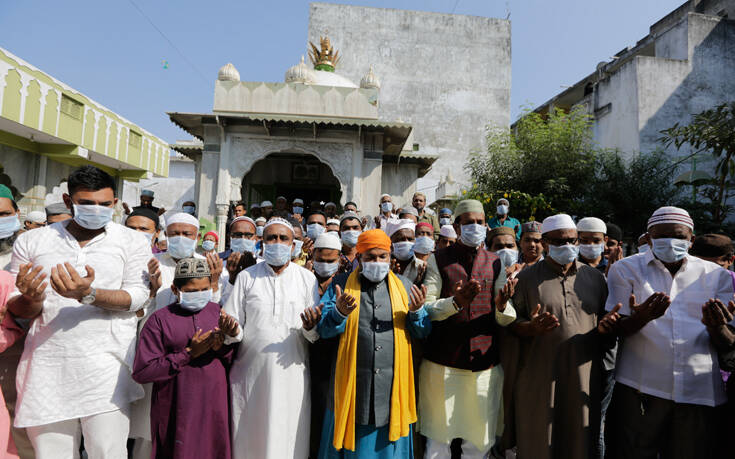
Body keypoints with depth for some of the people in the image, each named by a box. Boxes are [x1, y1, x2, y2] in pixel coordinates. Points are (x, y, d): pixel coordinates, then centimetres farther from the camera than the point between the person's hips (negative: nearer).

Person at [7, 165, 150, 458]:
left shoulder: (132, 242, 4)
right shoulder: (31, 242, 10)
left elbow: (137, 297, -6)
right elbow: (16, 310, 8)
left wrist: (88, 294, -22)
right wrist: (31, 298, -15)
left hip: (106, 366, -2)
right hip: (46, 366, 2)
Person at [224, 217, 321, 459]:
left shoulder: (307, 278, 4)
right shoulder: (246, 277, 5)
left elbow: (317, 334, 2)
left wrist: (310, 327, -19)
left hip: (291, 373, 0)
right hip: (251, 373, 0)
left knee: (289, 438, 6)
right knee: (251, 439, 9)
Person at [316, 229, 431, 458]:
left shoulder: (404, 285, 7)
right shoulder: (341, 284, 2)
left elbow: (423, 332, 5)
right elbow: (323, 328, -5)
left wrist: (416, 312, -14)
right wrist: (340, 313, -25)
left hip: (393, 386, 2)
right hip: (353, 385, -1)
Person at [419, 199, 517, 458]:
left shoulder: (495, 264, 8)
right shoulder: (439, 260, 0)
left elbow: (506, 320, 4)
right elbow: (425, 308, -7)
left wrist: (502, 305, -18)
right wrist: (455, 302, -24)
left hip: (485, 363, 2)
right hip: (442, 362, -2)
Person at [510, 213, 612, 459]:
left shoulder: (596, 277, 10)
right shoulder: (527, 278, 1)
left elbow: (606, 319, 15)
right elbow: (510, 322, -1)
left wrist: (605, 327, -7)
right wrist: (532, 328, -21)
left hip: (584, 376, 3)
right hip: (539, 379, -2)